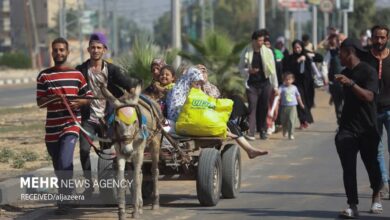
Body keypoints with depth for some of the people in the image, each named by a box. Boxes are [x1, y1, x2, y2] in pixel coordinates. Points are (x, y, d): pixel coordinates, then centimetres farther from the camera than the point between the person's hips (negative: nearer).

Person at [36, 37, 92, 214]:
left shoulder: (77, 75, 4)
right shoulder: (44, 76, 3)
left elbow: (88, 98, 7)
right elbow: (40, 102, 0)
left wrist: (77, 102, -14)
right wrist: (52, 99, -21)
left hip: (71, 125, -2)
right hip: (52, 128, 2)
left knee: (64, 163, -19)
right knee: (58, 166, 13)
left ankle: (64, 201, -14)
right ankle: (66, 195, 32)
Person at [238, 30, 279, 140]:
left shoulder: (267, 52, 1)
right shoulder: (246, 52, -1)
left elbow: (273, 70, 4)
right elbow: (241, 68, 6)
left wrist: (275, 86, 4)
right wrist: (249, 71, -15)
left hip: (265, 83, 1)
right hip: (252, 84, -1)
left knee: (263, 108, 3)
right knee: (252, 108, -7)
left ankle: (263, 131, 13)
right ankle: (251, 133, -12)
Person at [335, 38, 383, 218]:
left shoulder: (368, 71, -10)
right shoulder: (345, 73, 12)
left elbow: (369, 96, -25)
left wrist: (350, 83, -31)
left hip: (367, 128, -5)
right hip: (347, 128, 5)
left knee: (371, 165, 7)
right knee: (348, 168, -8)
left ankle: (376, 196, 34)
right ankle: (353, 205, -9)